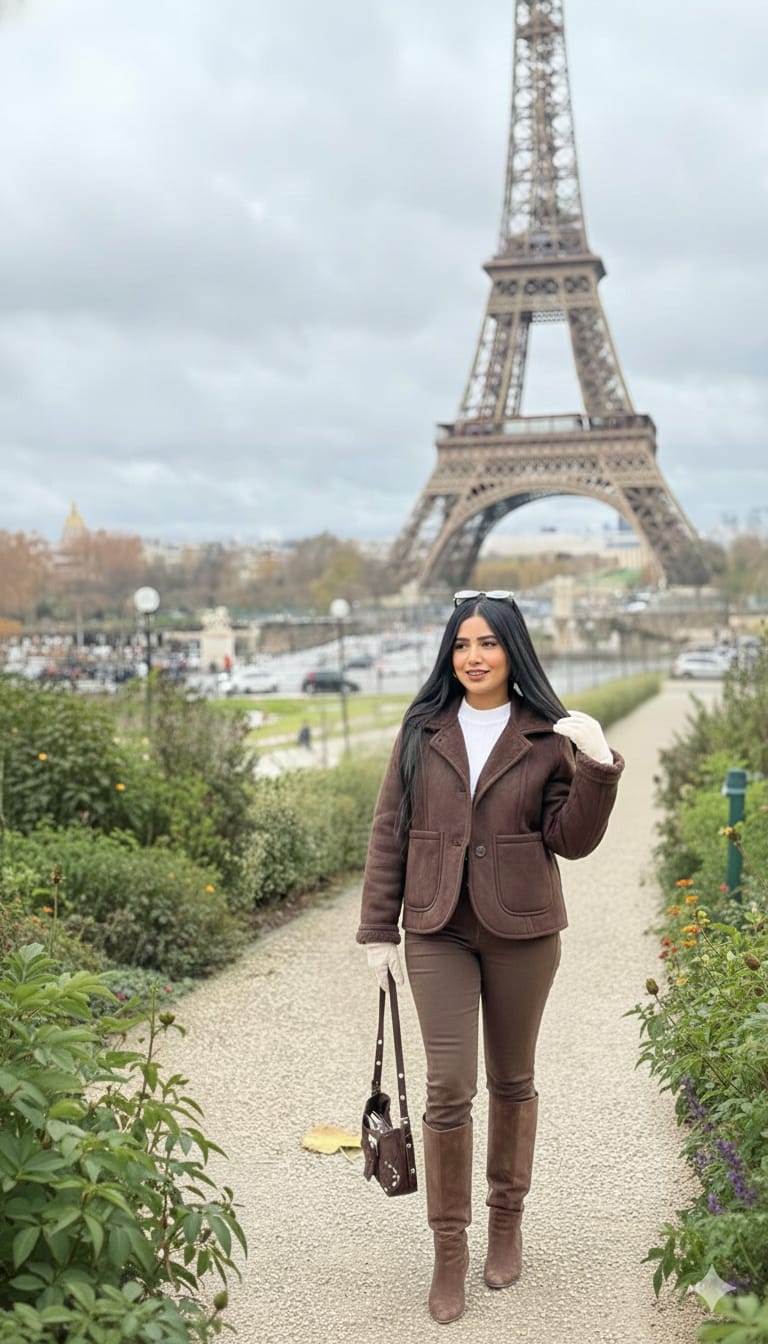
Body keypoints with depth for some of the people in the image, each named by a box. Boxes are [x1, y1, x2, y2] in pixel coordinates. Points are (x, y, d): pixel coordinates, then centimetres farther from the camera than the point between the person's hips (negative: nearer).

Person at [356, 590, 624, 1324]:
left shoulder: (546, 736, -1)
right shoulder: (423, 732, 2)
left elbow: (571, 840, -3)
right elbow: (389, 833, 4)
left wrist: (598, 768, -18)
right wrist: (378, 930, 2)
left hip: (521, 931, 0)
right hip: (438, 932, 0)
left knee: (512, 1080, 13)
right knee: (449, 1089, -3)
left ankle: (507, 1220, 33)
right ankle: (449, 1249, 12)